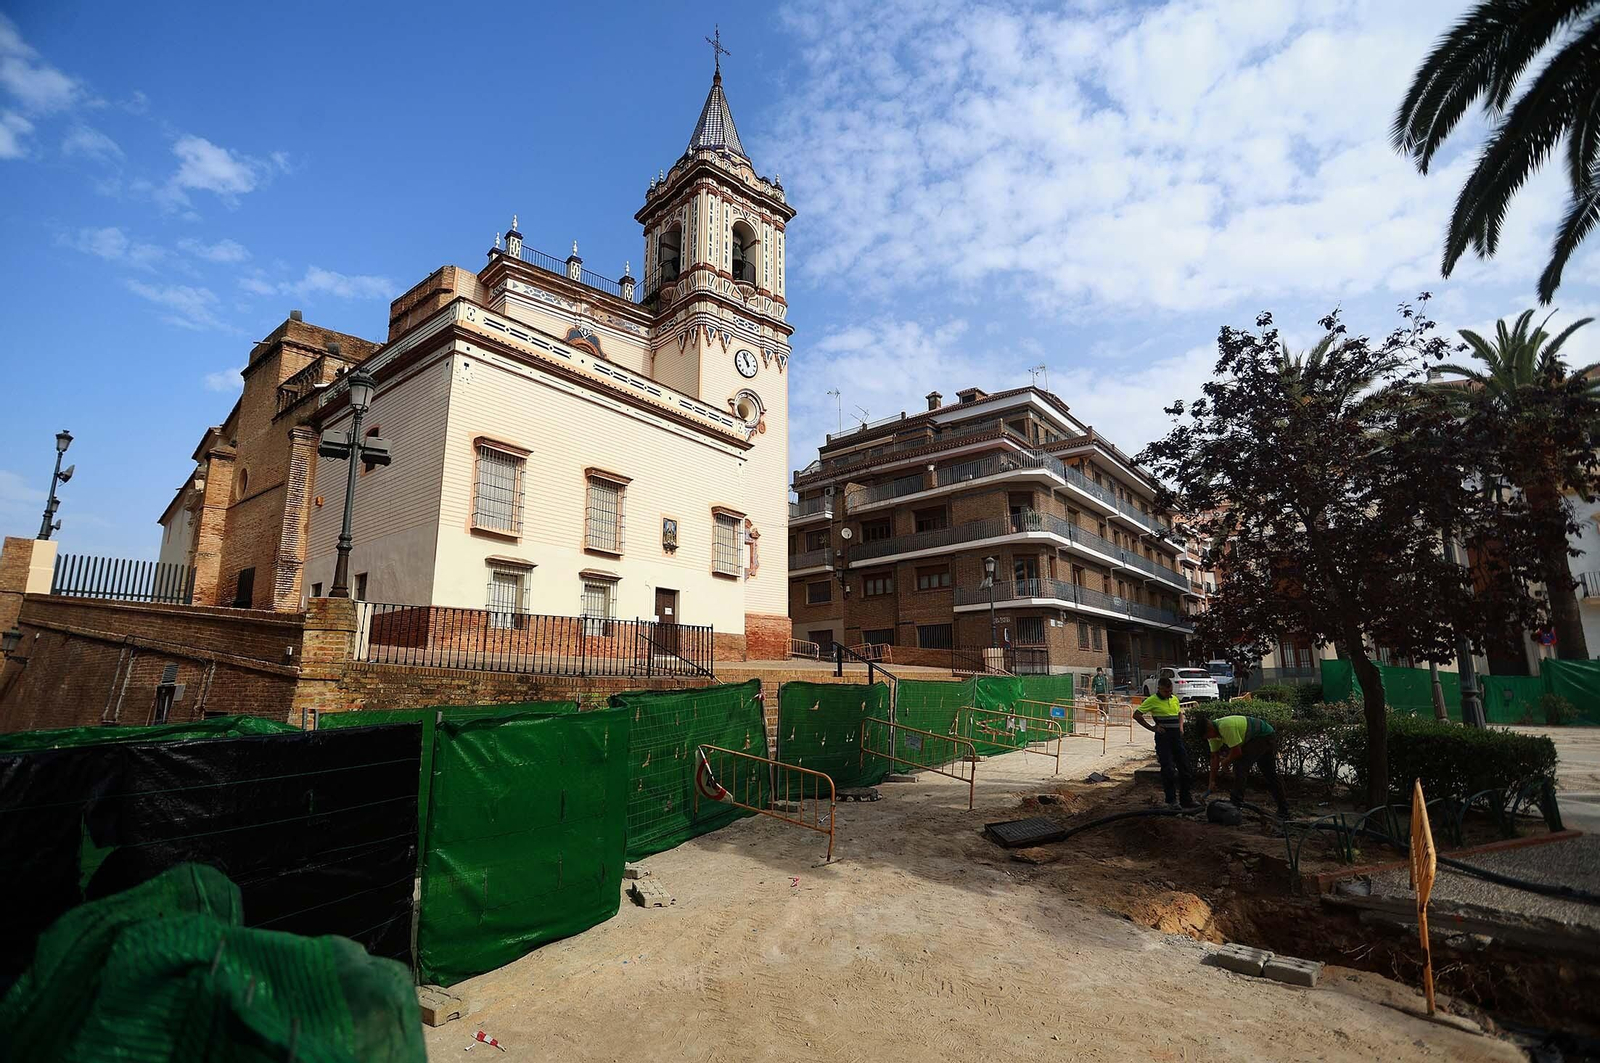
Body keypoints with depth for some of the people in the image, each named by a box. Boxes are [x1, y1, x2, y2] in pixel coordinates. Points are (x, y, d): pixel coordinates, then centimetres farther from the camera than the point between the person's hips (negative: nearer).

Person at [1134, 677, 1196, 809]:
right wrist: (1151, 727, -11)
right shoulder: (1152, 700, -9)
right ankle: (1171, 800, 7)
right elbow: (1136, 715, -9)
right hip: (1163, 737, -6)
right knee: (1168, 770, -4)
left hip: (1177, 737, 6)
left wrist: (1181, 726, 12)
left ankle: (1186, 799, 21)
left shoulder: (1174, 699, 11)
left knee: (1185, 768, 8)